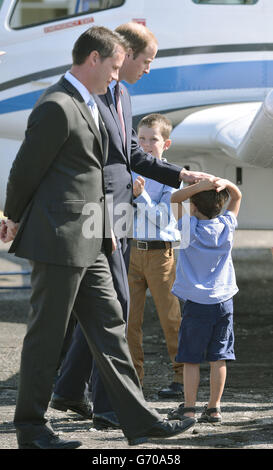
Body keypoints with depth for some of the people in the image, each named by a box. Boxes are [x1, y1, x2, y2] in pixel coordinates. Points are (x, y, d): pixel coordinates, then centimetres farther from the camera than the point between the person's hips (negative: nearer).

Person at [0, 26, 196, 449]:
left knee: (109, 327, 8)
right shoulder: (57, 108, -17)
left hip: (88, 242, 10)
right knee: (46, 335, 0)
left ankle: (137, 419, 10)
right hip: (58, 239, -10)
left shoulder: (88, 106, 16)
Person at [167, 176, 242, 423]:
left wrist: (200, 186, -12)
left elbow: (175, 198, 1)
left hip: (197, 302, -3)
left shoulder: (190, 228, -8)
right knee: (218, 357, 5)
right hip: (224, 301, 3)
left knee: (191, 358, 3)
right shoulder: (227, 226, 1)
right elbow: (237, 197, 15)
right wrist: (225, 184, -5)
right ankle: (214, 407, 5)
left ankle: (189, 406, 2)